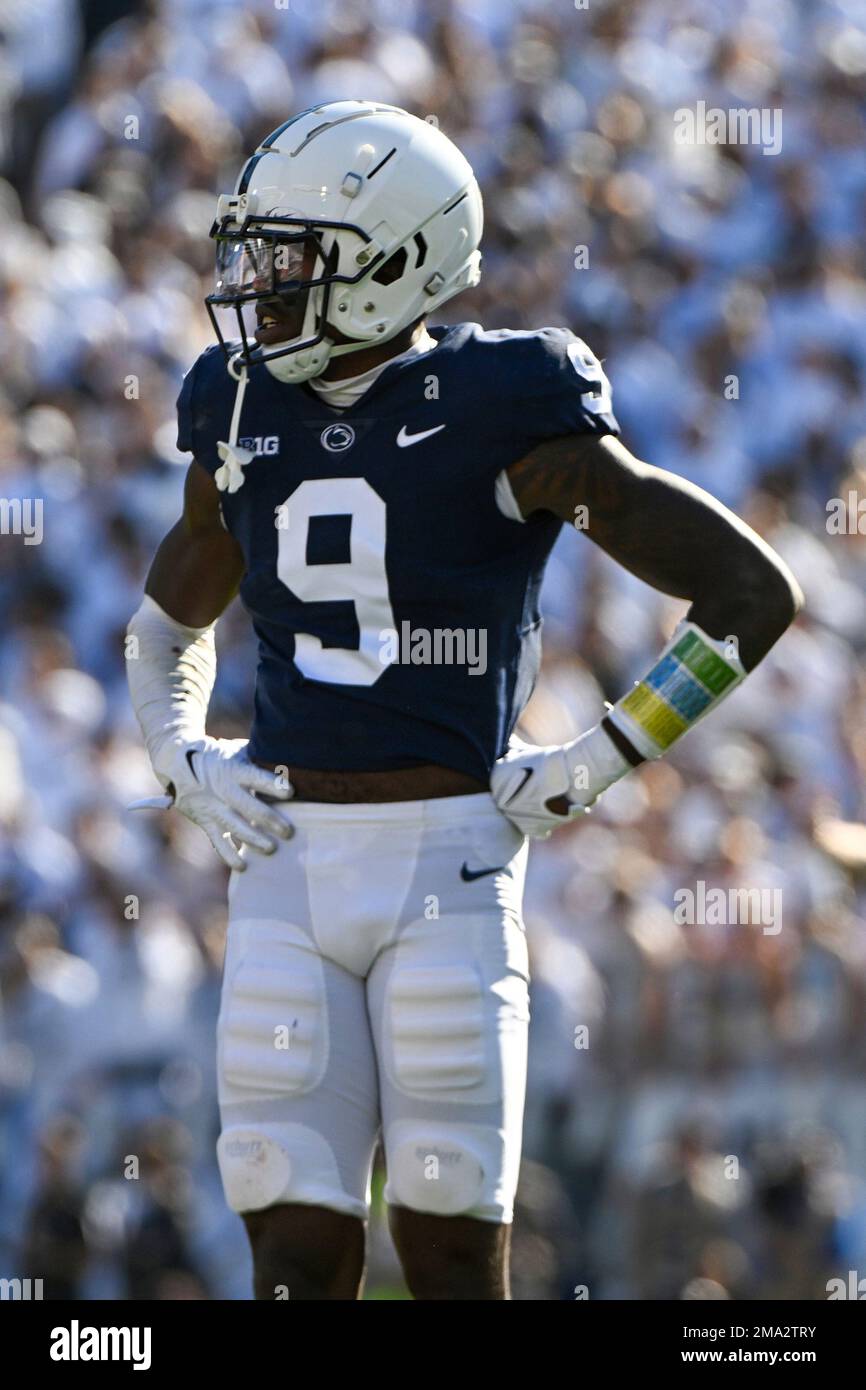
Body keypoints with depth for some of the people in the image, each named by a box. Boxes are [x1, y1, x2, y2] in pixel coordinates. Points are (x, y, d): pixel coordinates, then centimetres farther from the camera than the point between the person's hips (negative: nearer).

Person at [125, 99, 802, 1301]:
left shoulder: (504, 413, -8)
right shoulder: (246, 415, 9)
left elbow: (752, 592, -7)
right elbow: (172, 619, 30)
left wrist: (592, 769, -8)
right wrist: (179, 759, 11)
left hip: (447, 861, -5)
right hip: (283, 862, 5)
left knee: (451, 1251, -1)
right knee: (297, 1250, 1)